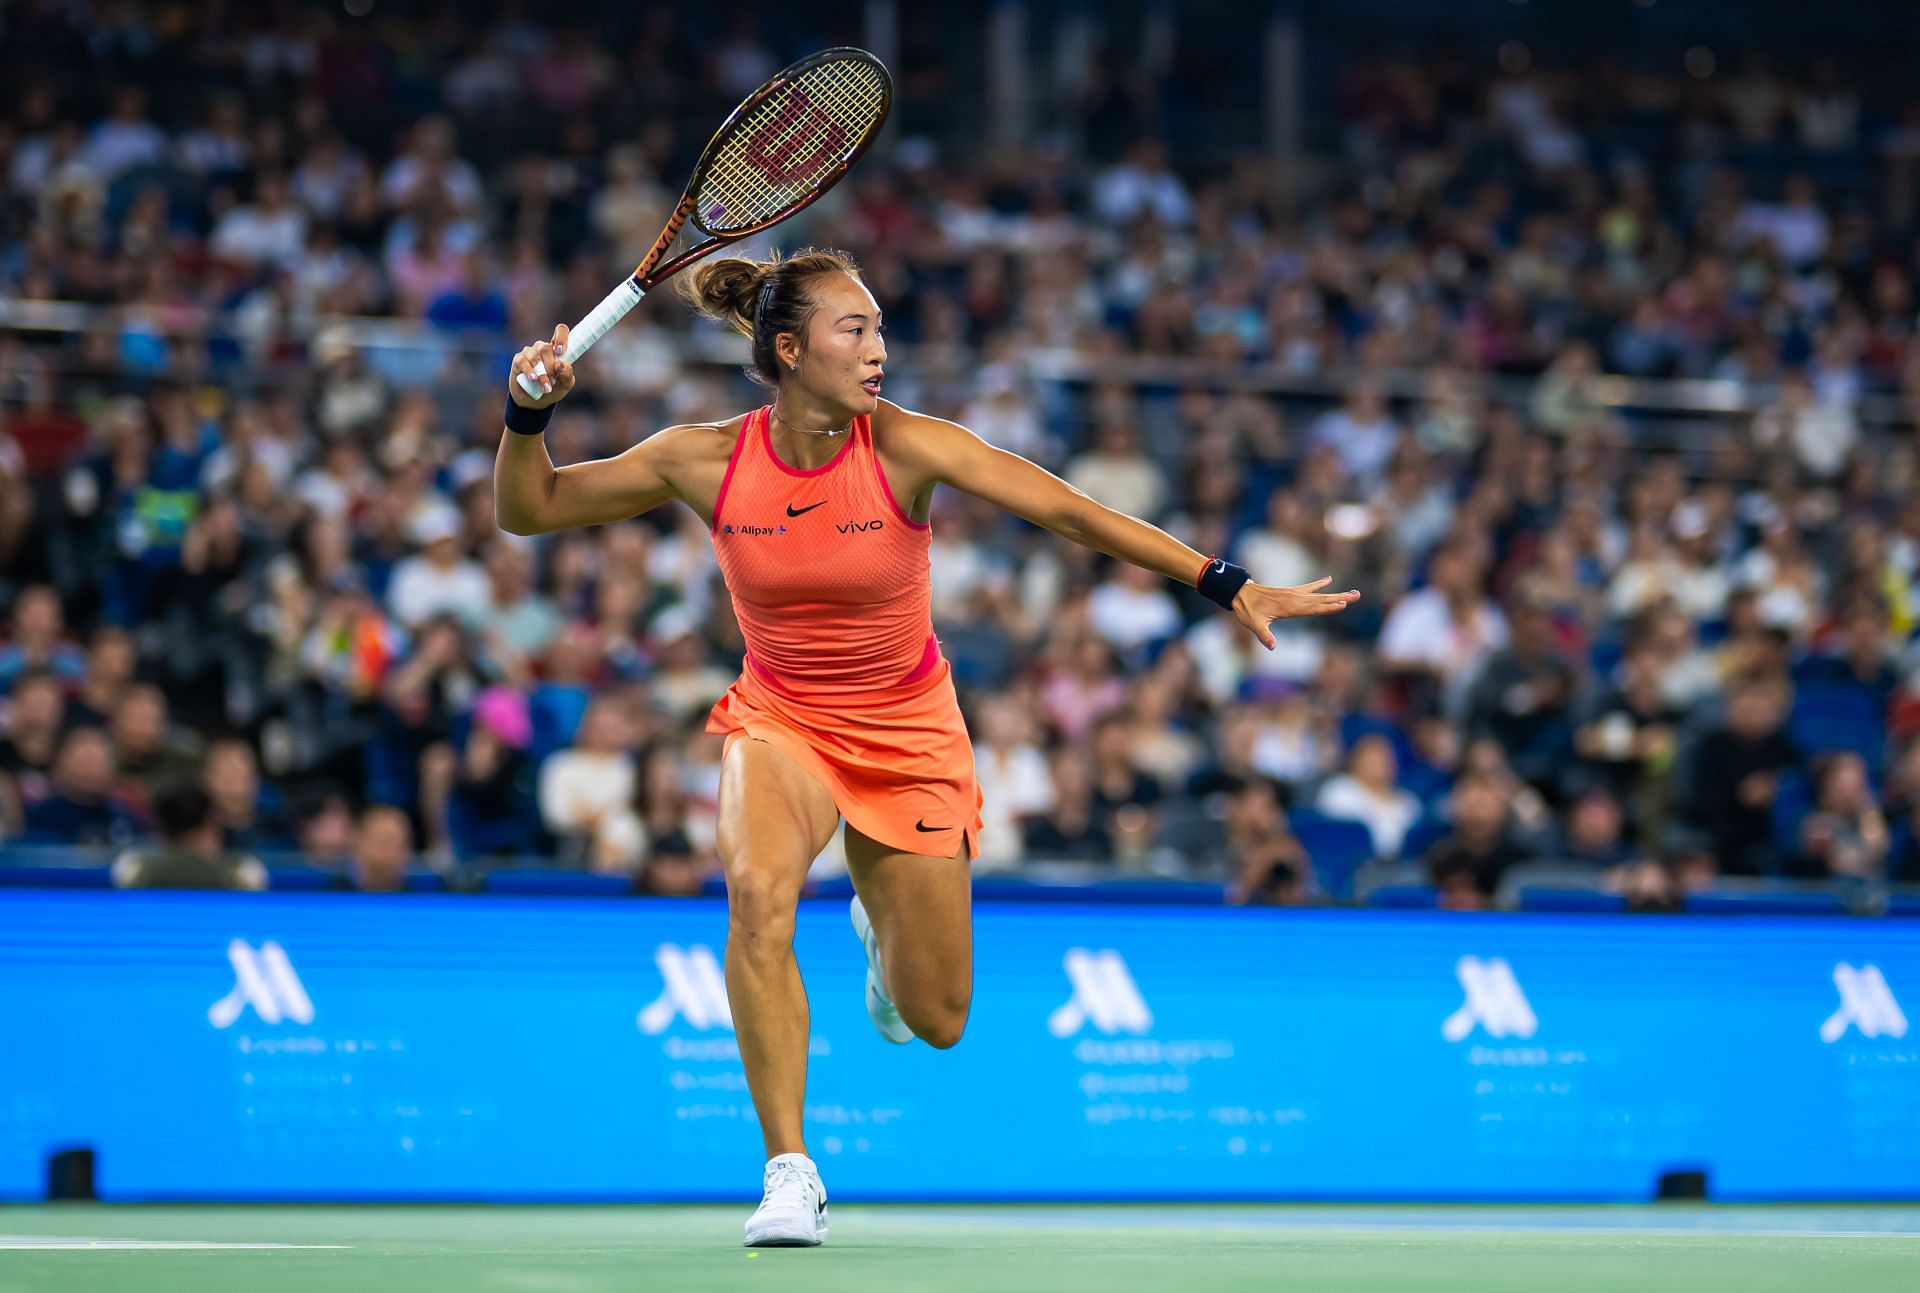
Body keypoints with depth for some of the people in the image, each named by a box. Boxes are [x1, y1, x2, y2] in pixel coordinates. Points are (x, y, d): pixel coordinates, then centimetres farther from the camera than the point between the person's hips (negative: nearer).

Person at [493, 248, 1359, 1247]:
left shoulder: (904, 447, -19)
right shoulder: (706, 461, -15)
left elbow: (1067, 510, -23)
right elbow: (528, 510, -6)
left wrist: (1226, 583, -30)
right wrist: (530, 413, -26)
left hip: (909, 736, 1)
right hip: (779, 723, 0)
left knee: (935, 1024, 5)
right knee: (758, 891, -35)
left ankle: (881, 921, 44)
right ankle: (790, 1174, -26)